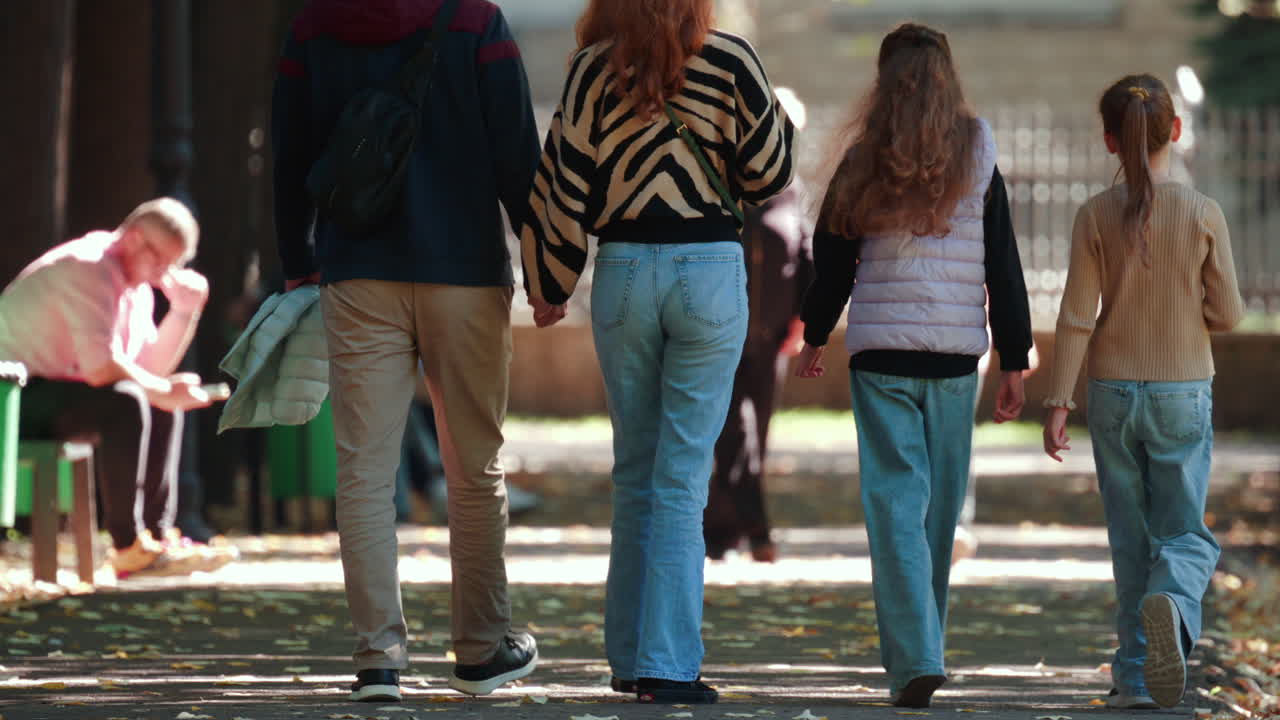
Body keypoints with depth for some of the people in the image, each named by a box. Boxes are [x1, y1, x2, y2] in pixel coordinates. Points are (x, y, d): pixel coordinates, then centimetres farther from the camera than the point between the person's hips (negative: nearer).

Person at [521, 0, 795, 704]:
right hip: (710, 274, -2)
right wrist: (774, 113, 21)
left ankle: (629, 655, 19)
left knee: (634, 471, 15)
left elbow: (564, 185, 1)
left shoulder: (594, 70, 0)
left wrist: (548, 287, 12)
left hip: (623, 274, 2)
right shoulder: (730, 62, -4)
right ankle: (666, 664, -7)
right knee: (682, 477, -1)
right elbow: (768, 176, 2)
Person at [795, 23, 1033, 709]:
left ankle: (914, 658, -18)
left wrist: (814, 337, 21)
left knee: (895, 499, -5)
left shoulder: (865, 159, 0)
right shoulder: (978, 158, 3)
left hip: (880, 350, -1)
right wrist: (1014, 361, 8)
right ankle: (922, 645, 23)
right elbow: (1003, 267, 3)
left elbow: (832, 256, 7)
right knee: (941, 504, 13)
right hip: (956, 349, 2)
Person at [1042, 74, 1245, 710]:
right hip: (1184, 394, -1)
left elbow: (1076, 317, -7)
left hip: (1113, 393, 1)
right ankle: (1172, 605, -28)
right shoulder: (1203, 215, -7)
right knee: (1186, 533, 4)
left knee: (1130, 539, 10)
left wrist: (1058, 401, -2)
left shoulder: (1097, 217, -6)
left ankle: (1136, 674, 7)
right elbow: (1227, 313, -3)